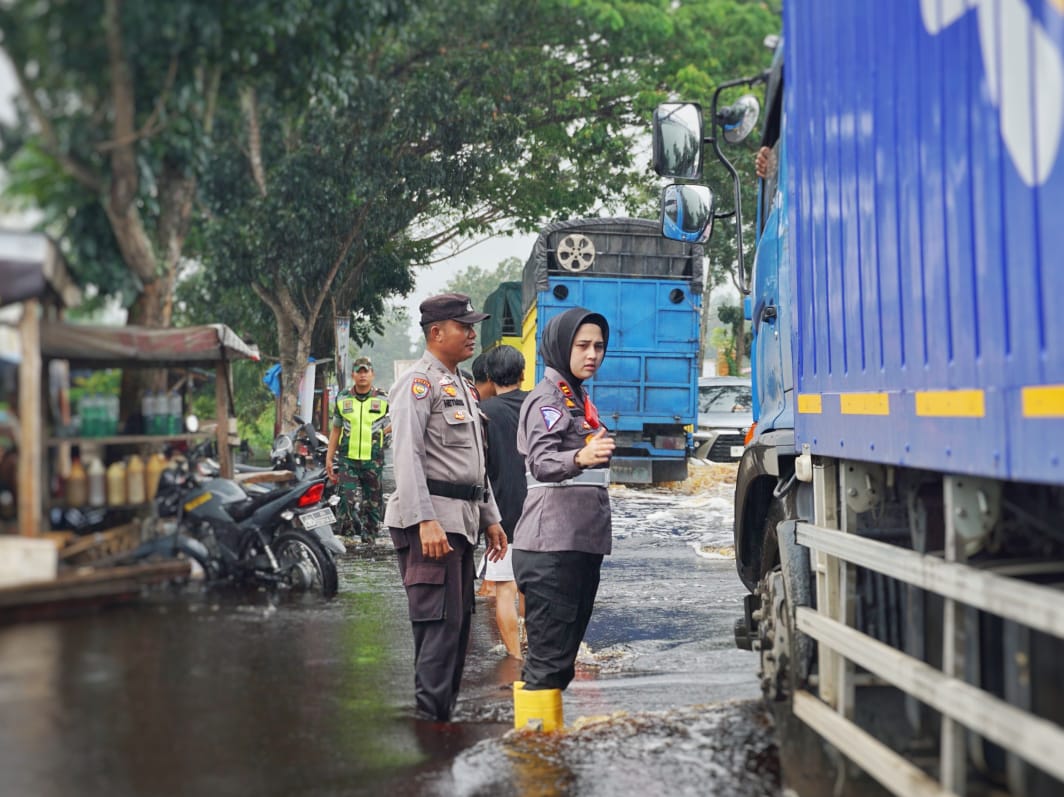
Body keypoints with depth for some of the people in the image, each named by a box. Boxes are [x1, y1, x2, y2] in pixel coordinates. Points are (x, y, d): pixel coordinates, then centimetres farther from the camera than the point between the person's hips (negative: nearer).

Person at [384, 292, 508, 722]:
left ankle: (444, 713, 19)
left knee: (458, 623, 11)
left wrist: (489, 518, 22)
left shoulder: (461, 387, 22)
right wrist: (425, 521, -26)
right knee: (439, 624, -12)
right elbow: (407, 456, -18)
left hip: (460, 521, 10)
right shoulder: (419, 382, -9)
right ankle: (428, 717, -9)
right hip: (430, 519, -10)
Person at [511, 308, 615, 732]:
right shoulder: (547, 397, -9)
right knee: (549, 654, -12)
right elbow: (542, 462, -27)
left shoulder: (578, 397, 19)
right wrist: (580, 458, -45)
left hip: (583, 544, 10)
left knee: (562, 652, 13)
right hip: (551, 546, -10)